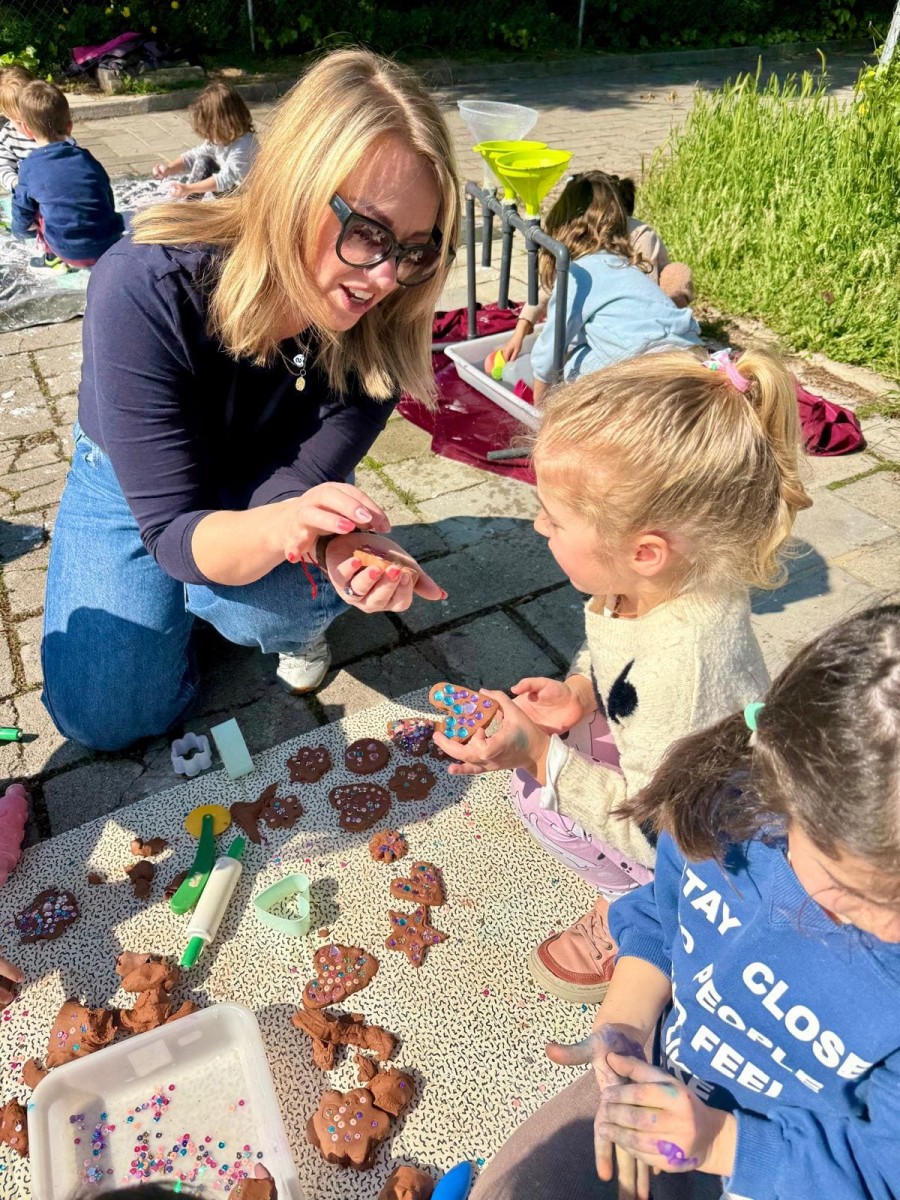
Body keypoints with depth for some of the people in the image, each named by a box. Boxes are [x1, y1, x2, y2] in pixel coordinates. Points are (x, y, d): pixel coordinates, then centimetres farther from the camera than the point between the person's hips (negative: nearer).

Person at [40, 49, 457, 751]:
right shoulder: (145, 290, -35)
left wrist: (342, 545, -48)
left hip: (264, 490, 1)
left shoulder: (381, 323, -27)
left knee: (275, 603, -32)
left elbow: (298, 487, -24)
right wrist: (277, 526, -56)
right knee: (107, 715, -9)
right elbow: (173, 530, -33)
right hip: (133, 488, 0)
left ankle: (295, 621, 7)